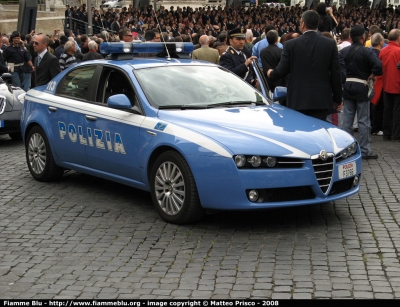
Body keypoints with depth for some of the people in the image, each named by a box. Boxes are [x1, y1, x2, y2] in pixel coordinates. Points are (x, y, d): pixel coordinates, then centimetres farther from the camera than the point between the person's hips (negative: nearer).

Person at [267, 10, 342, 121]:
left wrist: (271, 74, 21)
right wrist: (337, 99, 11)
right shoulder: (330, 44, 0)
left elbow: (281, 71, -2)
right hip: (321, 100, 1)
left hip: (297, 100, -1)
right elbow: (336, 74, 1)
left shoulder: (291, 44, -5)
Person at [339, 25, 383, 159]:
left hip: (347, 86, 4)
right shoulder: (366, 52, -12)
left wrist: (342, 77, 8)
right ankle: (365, 150, 4)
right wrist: (370, 75, -8)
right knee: (363, 121, 1)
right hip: (361, 87, -4)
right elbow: (378, 66, -24)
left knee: (347, 119, 10)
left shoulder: (343, 51, 2)